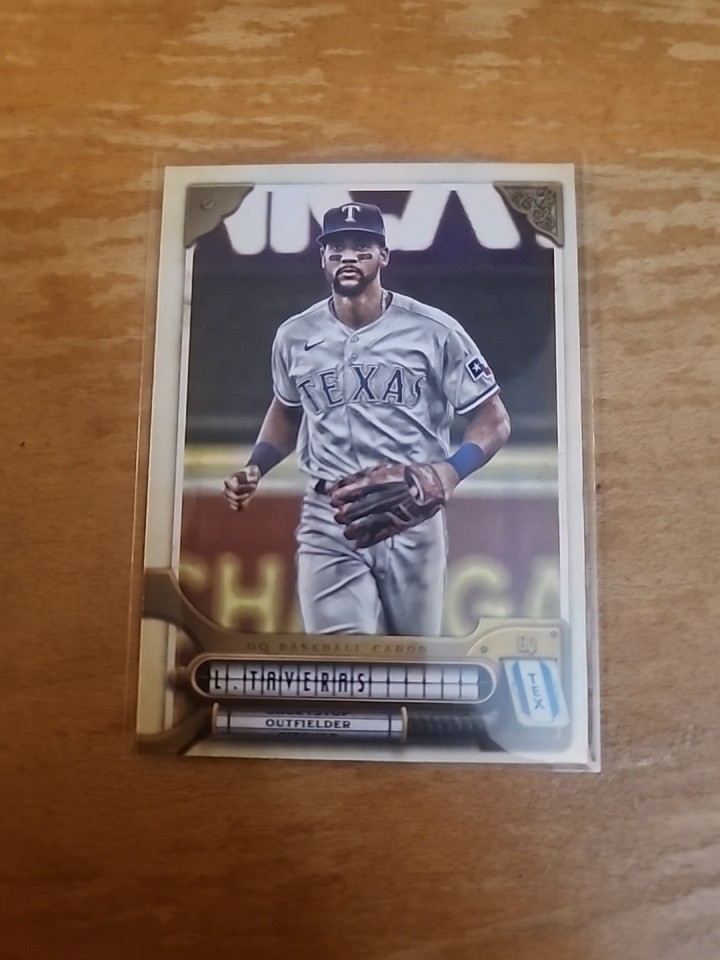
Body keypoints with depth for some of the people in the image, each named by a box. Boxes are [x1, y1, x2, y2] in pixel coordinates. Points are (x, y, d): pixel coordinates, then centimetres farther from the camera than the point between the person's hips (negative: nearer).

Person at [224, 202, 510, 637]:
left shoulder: (435, 331, -5)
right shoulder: (295, 336, 5)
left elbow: (494, 421, -2)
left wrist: (451, 471, -21)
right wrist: (255, 468, 6)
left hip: (412, 520, -1)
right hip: (329, 523, 1)